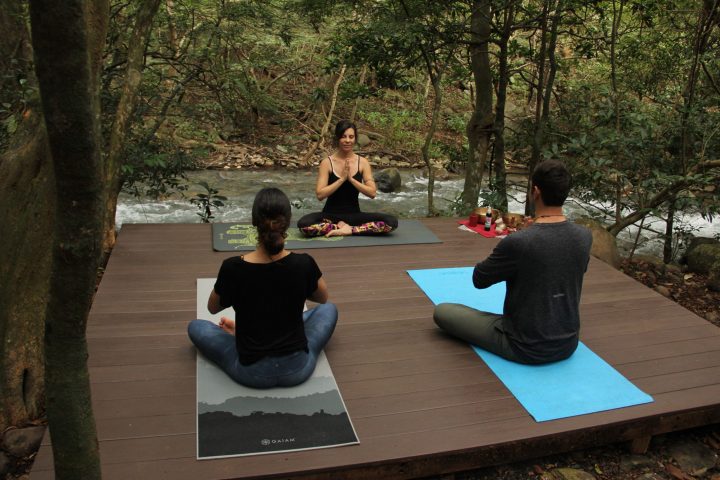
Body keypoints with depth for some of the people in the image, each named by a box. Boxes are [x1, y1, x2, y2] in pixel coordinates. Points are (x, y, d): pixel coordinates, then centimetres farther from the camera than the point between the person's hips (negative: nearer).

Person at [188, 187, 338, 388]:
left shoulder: (233, 267, -20)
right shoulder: (304, 264, -17)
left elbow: (213, 308, 3)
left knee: (196, 326, 24)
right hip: (298, 368, 0)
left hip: (251, 372, 0)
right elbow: (323, 298, 8)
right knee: (328, 309, 29)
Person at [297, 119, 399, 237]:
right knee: (303, 224, -33)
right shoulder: (327, 162, -5)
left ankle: (350, 230, -17)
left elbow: (372, 193, -7)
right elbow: (320, 194, -12)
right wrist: (342, 179, -19)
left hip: (354, 214, 2)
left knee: (391, 222, -23)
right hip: (331, 214, -1)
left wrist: (351, 179, -17)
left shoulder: (363, 162, 1)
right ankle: (341, 227, -15)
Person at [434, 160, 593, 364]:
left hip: (526, 348, -6)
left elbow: (479, 279, -9)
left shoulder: (518, 242, -27)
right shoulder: (584, 236, -8)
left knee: (442, 311, 6)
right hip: (568, 345, 6)